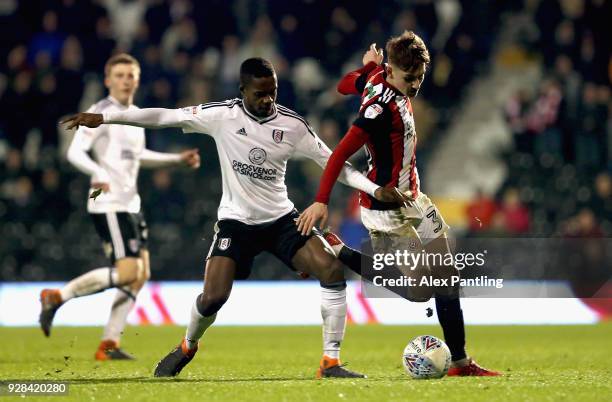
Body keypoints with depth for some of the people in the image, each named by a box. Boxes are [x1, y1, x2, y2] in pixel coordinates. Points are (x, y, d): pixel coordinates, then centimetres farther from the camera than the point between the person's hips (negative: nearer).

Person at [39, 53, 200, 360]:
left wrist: (179, 160, 30)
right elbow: (75, 153, -19)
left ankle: (109, 344, 5)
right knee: (127, 271, -17)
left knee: (141, 273, 3)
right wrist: (100, 174, -35)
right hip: (108, 203, -9)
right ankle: (56, 297, -7)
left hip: (130, 203, 9)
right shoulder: (101, 113, -9)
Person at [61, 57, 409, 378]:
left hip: (282, 219, 2)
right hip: (236, 221, -2)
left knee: (334, 272, -18)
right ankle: (187, 347, 19)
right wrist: (104, 117, -10)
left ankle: (331, 363, -7)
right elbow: (164, 116, -8)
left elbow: (332, 162, -3)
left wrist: (375, 189, -15)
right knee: (213, 298, -16)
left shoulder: (292, 124, -8)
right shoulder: (222, 115, -11)